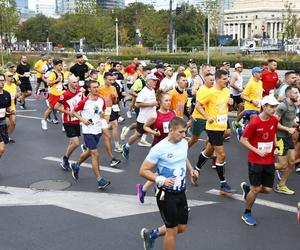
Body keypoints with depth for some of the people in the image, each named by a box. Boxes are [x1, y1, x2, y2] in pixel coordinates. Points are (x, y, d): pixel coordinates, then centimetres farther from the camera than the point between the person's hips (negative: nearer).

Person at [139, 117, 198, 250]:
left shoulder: (184, 143, -1)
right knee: (172, 230, 1)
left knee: (182, 227, 16)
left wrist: (191, 169, 1)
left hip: (181, 192, 7)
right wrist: (161, 180, -28)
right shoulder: (159, 149, -21)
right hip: (167, 194, -7)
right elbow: (143, 171, -17)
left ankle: (151, 234, 36)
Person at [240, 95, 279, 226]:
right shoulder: (255, 123, -17)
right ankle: (247, 214, 22)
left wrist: (275, 147, 3)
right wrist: (258, 151, -18)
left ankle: (247, 188, 35)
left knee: (267, 189, 5)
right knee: (256, 189, 0)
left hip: (269, 161, 6)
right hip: (255, 161, -5)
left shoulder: (274, 120, 0)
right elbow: (243, 140, -12)